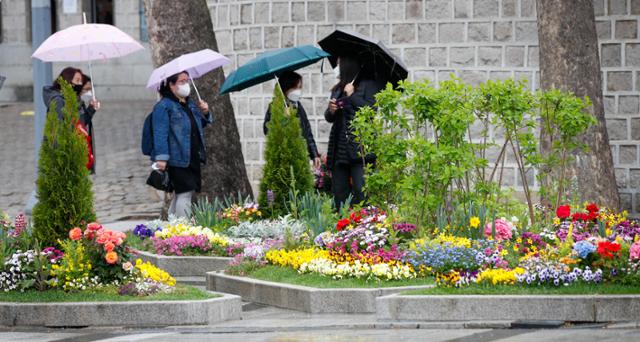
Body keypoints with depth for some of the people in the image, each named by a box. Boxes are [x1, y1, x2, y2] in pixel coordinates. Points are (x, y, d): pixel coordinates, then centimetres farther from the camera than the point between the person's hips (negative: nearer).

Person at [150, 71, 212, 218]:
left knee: (179, 195, 14)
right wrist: (161, 157, -23)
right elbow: (160, 133, -16)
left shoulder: (191, 104, 17)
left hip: (193, 159, 8)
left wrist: (205, 113, 9)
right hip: (178, 160, -8)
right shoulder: (163, 106, -9)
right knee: (184, 193, -11)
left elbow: (201, 124, 31)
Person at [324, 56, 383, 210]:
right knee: (339, 191, 5)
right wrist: (331, 111, 0)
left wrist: (352, 95, -7)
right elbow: (329, 118, 23)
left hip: (359, 149, -7)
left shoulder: (369, 85, -1)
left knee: (361, 191, -15)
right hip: (339, 148, 7)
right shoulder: (337, 89, 20)